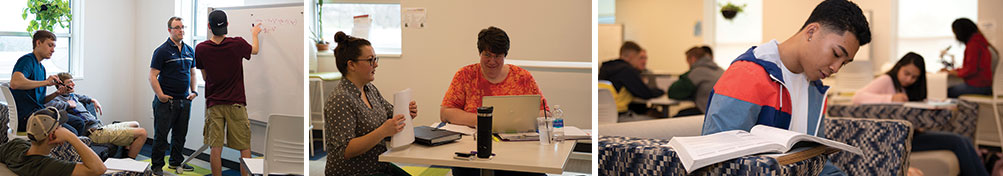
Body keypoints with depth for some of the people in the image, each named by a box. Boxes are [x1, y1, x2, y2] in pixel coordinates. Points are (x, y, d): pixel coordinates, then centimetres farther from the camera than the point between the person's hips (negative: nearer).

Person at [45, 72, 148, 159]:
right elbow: (47, 104, -34)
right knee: (142, 133, -16)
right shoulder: (58, 99, -9)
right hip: (95, 132, -10)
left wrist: (93, 100, 26)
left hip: (100, 126, 10)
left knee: (135, 125, 30)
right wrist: (68, 104, -21)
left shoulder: (72, 96, 17)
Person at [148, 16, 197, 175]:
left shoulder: (190, 51, 11)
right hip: (166, 101, -6)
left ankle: (176, 162, 28)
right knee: (161, 135, -1)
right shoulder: (162, 51, -8)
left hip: (185, 101, 6)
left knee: (180, 134, 14)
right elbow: (152, 76, -10)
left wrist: (193, 91, 9)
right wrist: (160, 95, -17)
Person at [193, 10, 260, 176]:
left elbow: (204, 77, 8)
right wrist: (254, 33, 34)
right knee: (245, 147, 5)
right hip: (236, 103, -2)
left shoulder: (201, 48, -4)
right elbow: (254, 50, 15)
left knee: (215, 148, 3)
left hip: (213, 104, 2)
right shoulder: (237, 44, -9)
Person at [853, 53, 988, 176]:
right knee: (957, 142, -14)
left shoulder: (907, 89, 25)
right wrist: (891, 98, -28)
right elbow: (858, 98, -20)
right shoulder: (886, 81, -2)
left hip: (910, 134, 9)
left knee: (965, 141, -5)